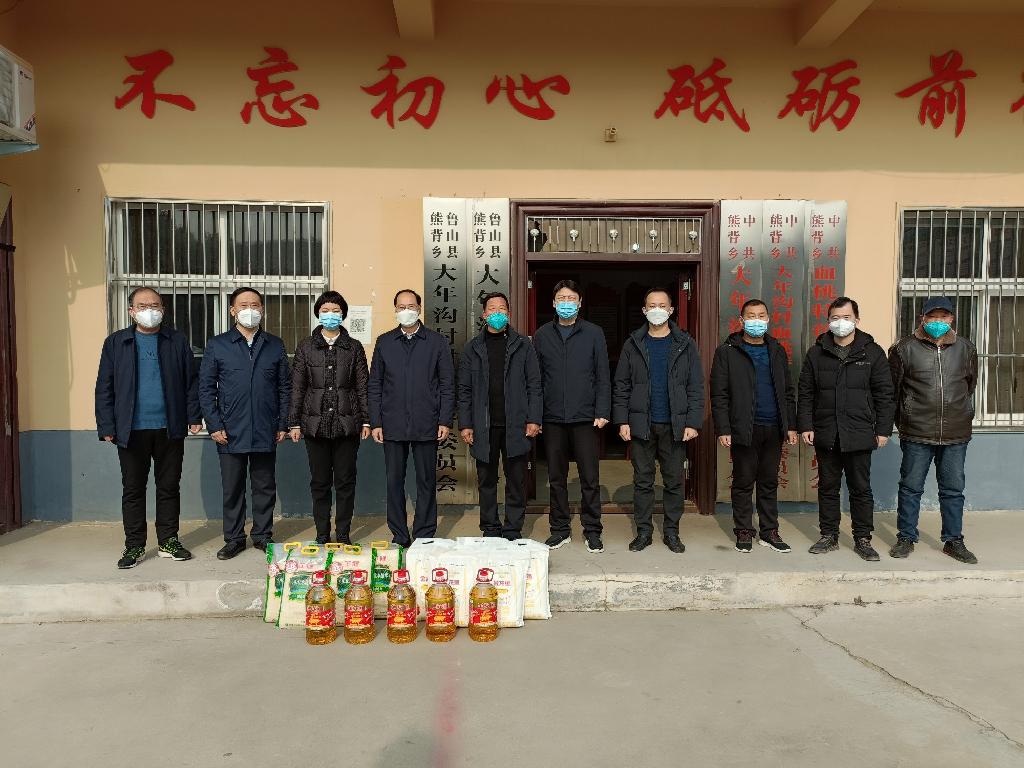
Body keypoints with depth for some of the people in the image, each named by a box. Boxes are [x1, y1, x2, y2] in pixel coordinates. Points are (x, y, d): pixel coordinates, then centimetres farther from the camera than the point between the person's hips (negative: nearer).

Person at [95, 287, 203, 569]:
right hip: (131, 430, 0)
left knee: (169, 487, 8)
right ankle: (134, 546, 16)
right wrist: (106, 426, -3)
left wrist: (194, 417, -1)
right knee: (133, 490, 6)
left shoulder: (177, 341, 7)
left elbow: (191, 382, 6)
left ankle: (168, 541, 19)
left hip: (170, 429, 1)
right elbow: (104, 387, 3)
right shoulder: (116, 342, 5)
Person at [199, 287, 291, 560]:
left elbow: (285, 387, 9)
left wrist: (283, 424, 3)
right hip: (230, 432, -1)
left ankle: (263, 535, 22)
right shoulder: (217, 345, 3)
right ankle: (234, 538, 21)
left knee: (265, 487, 9)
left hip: (266, 432, 1)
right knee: (232, 488, 8)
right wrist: (214, 425, -5)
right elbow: (206, 388, 3)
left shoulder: (275, 345, 7)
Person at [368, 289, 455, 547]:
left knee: (426, 482, 4)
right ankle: (399, 537, 17)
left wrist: (445, 421, -5)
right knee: (394, 481, 6)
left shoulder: (437, 342, 5)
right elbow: (374, 385, 8)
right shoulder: (384, 342, 9)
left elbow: (447, 385, 3)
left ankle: (424, 538, 14)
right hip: (393, 426, 2)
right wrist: (375, 422, 1)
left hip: (426, 426, -1)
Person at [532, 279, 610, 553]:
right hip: (553, 418, 2)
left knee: (590, 478, 2)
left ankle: (592, 531, 14)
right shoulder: (542, 335, 8)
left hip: (585, 417, -2)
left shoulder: (593, 333, 3)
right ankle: (560, 530, 21)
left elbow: (603, 376, 2)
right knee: (556, 477, 10)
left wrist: (602, 412, -6)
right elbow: (535, 377, 8)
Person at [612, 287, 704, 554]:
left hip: (675, 426, 0)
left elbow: (696, 387, 2)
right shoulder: (633, 344, 6)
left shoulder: (686, 344, 4)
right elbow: (621, 386, 4)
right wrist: (622, 421, -4)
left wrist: (693, 422, -7)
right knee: (642, 481, 6)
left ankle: (671, 532, 18)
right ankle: (643, 531, 17)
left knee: (674, 481, 6)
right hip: (641, 425, 0)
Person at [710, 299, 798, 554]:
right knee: (743, 483, 4)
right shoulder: (727, 351, -1)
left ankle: (769, 532, 20)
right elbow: (719, 395, -5)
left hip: (773, 429, 4)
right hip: (743, 428, -4)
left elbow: (788, 392, 15)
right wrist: (722, 429, -12)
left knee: (769, 482, 11)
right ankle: (744, 532, 15)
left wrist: (791, 425, 8)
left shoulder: (777, 351, 13)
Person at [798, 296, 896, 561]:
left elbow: (884, 395, 2)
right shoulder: (816, 353, 6)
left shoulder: (872, 352, 3)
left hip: (860, 435, -1)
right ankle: (829, 536, 21)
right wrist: (805, 425, -1)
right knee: (827, 488, 10)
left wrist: (883, 430, -2)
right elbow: (806, 393, 6)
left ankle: (863, 539, 18)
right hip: (825, 435, 2)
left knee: (861, 489, 7)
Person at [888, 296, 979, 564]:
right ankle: (906, 538, 19)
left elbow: (970, 384, 19)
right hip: (917, 433, -2)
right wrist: (901, 421, 8)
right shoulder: (905, 348, -3)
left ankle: (954, 540, 24)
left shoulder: (965, 348, 6)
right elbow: (892, 388, 4)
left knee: (953, 489, 11)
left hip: (956, 434, 3)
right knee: (911, 487, 7)